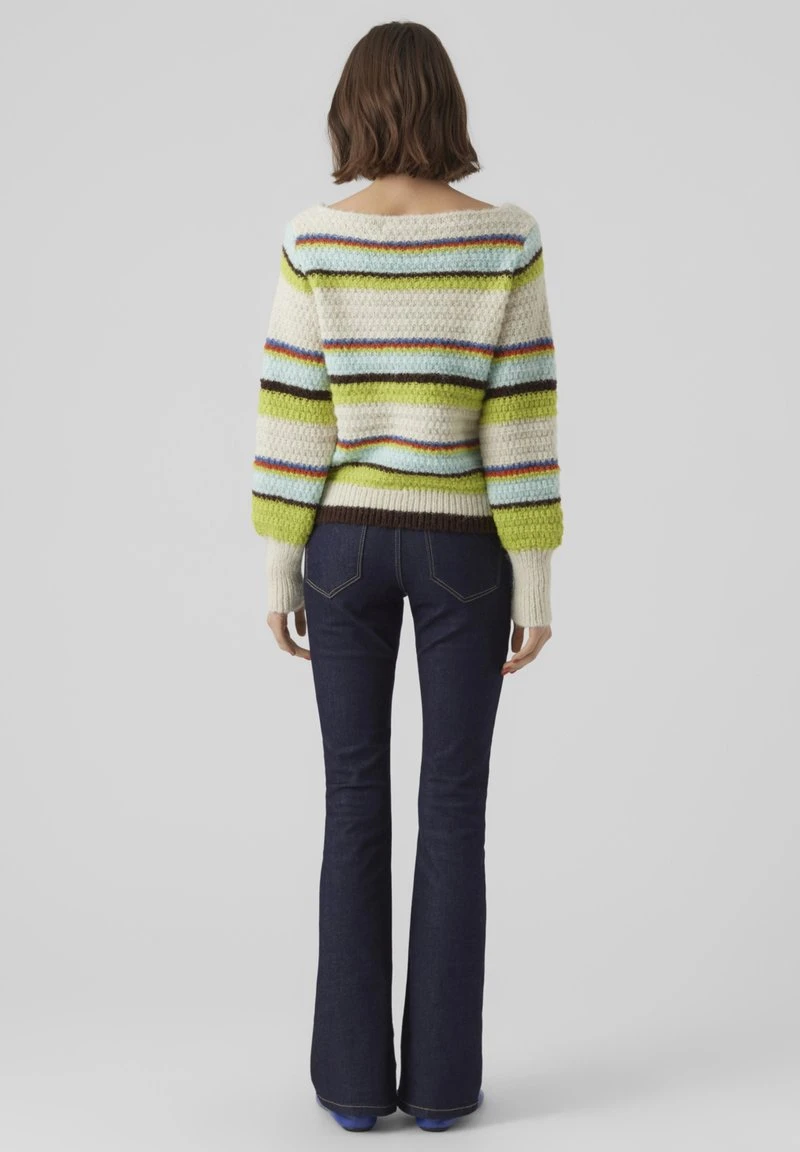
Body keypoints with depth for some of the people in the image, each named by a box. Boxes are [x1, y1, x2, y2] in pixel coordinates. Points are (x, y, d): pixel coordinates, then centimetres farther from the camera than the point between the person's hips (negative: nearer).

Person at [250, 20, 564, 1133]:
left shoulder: (313, 241, -6)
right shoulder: (506, 240, -9)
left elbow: (291, 413, -5)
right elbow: (524, 420, -9)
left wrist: (279, 567, 3)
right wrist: (537, 581, -3)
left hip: (347, 539, 1)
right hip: (462, 544, -1)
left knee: (355, 803, 9)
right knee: (455, 806, 7)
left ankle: (356, 1076, 12)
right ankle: (443, 1076, 11)